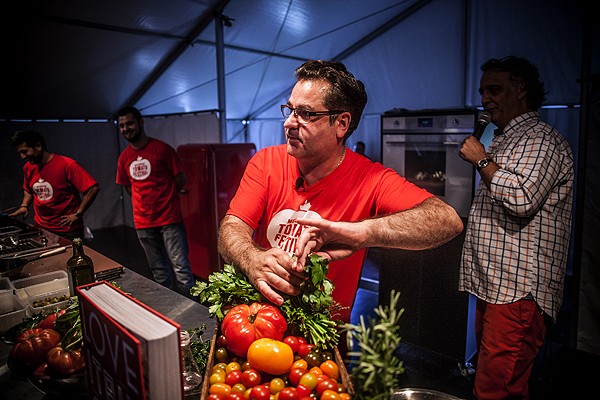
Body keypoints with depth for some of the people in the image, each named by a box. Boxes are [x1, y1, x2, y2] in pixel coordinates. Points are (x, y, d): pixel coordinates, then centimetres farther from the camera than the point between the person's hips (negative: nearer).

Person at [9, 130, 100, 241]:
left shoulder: (66, 165, -17)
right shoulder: (28, 168, 6)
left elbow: (93, 188, -23)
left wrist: (77, 214, -20)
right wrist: (24, 206, 8)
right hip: (40, 227, 6)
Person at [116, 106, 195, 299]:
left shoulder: (161, 149, -6)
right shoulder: (124, 157, 9)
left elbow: (181, 179, -2)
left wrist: (163, 197, 8)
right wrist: (148, 198, 10)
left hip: (170, 218, -5)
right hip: (143, 223, 5)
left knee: (181, 267, -5)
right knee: (159, 272, 14)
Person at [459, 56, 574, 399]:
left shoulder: (542, 140, -9)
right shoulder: (503, 141, 22)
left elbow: (522, 199, -24)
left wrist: (481, 160, -13)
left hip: (518, 291, -10)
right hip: (493, 286, 10)